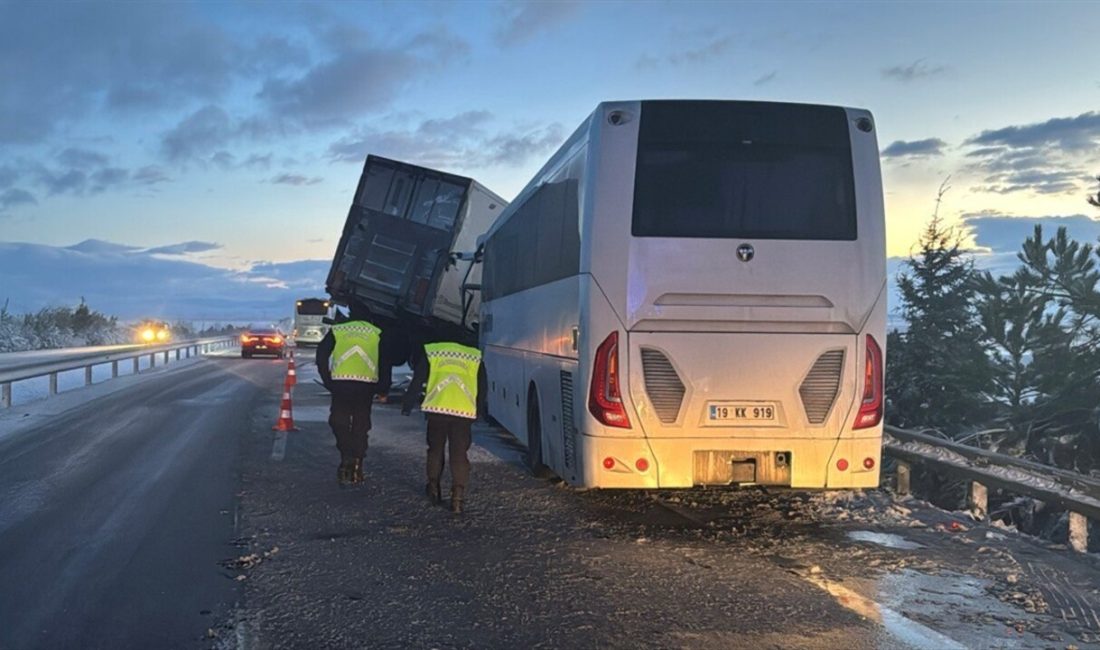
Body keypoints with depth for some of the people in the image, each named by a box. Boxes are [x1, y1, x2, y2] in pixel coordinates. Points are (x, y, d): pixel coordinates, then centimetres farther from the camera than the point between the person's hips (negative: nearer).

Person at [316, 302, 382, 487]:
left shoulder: (336, 331, 12)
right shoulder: (377, 333, 13)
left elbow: (321, 356, 5)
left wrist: (328, 382, 9)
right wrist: (383, 389, 13)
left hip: (341, 383, -1)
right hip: (367, 383, 1)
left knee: (339, 423, 12)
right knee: (360, 426, 11)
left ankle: (347, 459, -5)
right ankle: (356, 467, 12)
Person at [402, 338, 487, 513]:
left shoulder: (430, 352, 11)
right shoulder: (475, 357, 16)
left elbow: (416, 382, 8)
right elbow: (482, 389, 19)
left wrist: (406, 407, 15)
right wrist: (479, 411, 30)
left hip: (437, 409, 0)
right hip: (464, 412, 1)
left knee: (435, 449, 20)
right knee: (459, 454, 5)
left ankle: (434, 488, 25)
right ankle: (457, 497, -3)